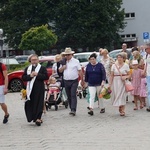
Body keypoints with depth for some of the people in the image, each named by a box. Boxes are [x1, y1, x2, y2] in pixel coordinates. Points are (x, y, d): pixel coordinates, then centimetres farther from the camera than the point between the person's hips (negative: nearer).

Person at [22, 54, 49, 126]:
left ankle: (38, 118, -6)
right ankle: (32, 117, 15)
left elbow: (46, 77, -8)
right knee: (30, 104, 4)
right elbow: (23, 77, 6)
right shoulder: (27, 69, 16)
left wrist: (37, 74, -15)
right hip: (30, 88, 4)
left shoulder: (42, 68, 4)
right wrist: (30, 76, -11)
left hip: (39, 89, -4)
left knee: (39, 103, -5)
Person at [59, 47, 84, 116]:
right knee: (69, 96, 8)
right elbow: (60, 70, 18)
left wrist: (82, 80, -3)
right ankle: (72, 109, 18)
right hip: (66, 81, 5)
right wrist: (62, 68, -5)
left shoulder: (76, 61, -1)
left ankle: (73, 110, -21)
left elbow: (80, 71, -1)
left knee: (73, 95, -15)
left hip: (74, 81, -5)